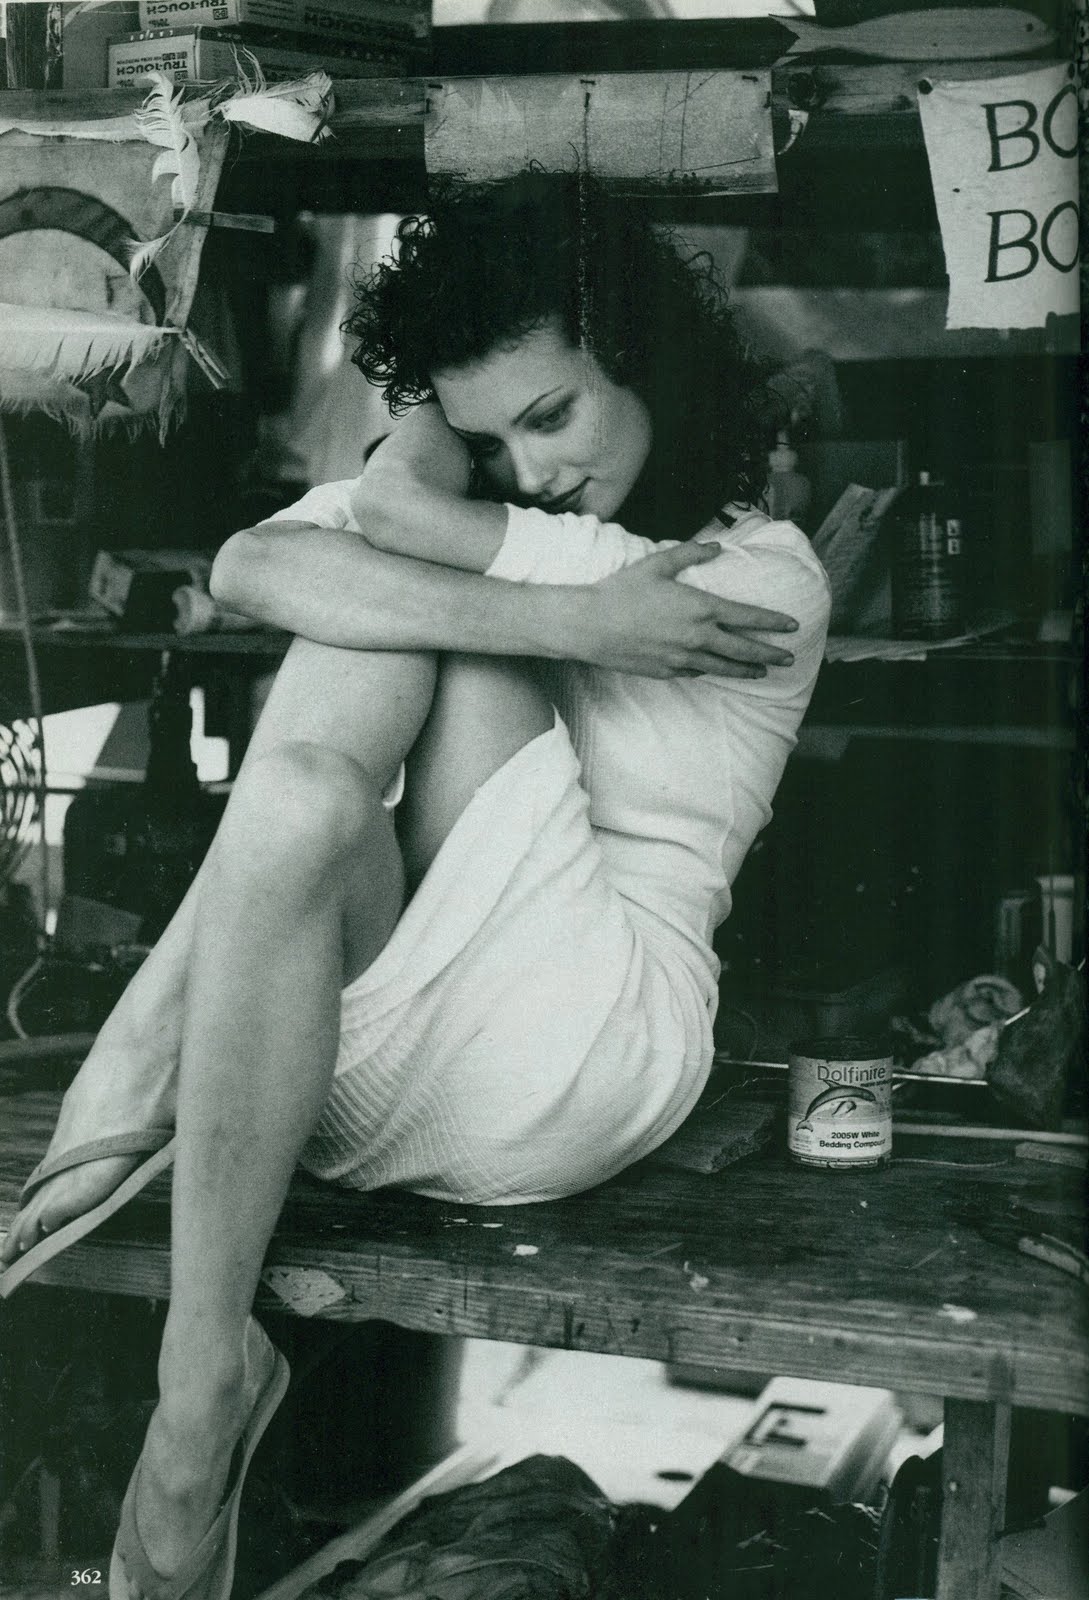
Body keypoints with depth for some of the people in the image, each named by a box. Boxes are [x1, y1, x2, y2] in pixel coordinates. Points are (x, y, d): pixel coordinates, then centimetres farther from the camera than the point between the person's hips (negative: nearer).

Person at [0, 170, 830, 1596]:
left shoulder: (761, 573, 1)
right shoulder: (495, 521, 18)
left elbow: (393, 503, -8)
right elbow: (248, 569, -5)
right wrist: (567, 624, -12)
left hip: (578, 1043, -4)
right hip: (380, 1043, 4)